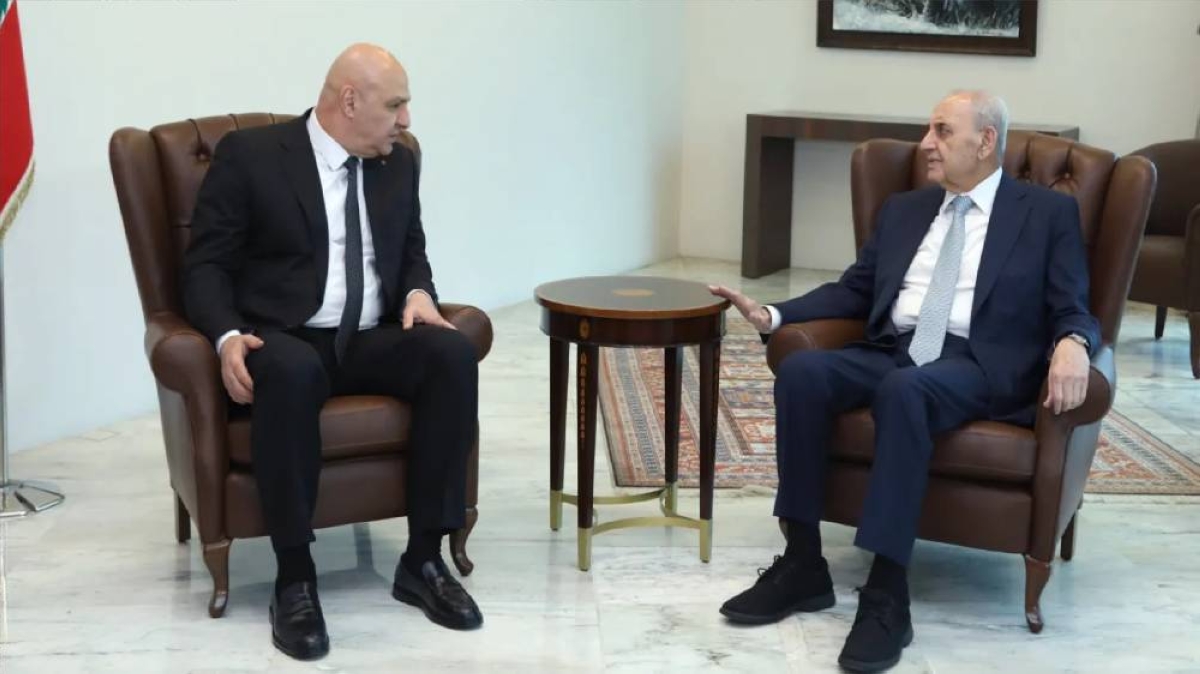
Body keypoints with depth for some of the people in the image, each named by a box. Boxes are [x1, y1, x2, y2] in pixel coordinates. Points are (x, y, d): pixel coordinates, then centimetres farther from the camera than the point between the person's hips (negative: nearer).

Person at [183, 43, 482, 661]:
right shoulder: (249, 154, -3)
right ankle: (294, 579, -29)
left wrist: (418, 294, -3)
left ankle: (423, 560, -18)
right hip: (285, 342, -5)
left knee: (453, 352, -26)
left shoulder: (399, 164, 13)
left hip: (371, 341, 5)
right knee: (291, 372, -40)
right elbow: (205, 265, -5)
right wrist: (229, 337, -24)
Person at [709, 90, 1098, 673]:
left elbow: (1073, 311, 0)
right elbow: (853, 291, 20)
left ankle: (887, 596, -36)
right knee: (800, 370, -25)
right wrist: (773, 314, 4)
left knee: (905, 389, -38)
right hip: (892, 353, 5)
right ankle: (802, 564, -19)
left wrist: (1071, 345, -25)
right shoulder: (903, 209, 22)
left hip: (980, 366, -5)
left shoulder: (1049, 213, 7)